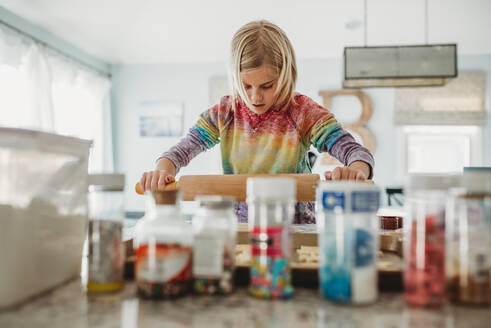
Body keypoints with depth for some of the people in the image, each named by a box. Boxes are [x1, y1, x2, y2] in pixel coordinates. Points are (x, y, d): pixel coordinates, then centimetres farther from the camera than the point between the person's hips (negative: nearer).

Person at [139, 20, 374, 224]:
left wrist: (356, 171, -38)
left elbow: (357, 152, -14)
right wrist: (163, 170, -27)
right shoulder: (225, 112, 2)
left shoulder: (302, 112, -7)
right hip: (236, 227, 2)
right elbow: (182, 149, -4)